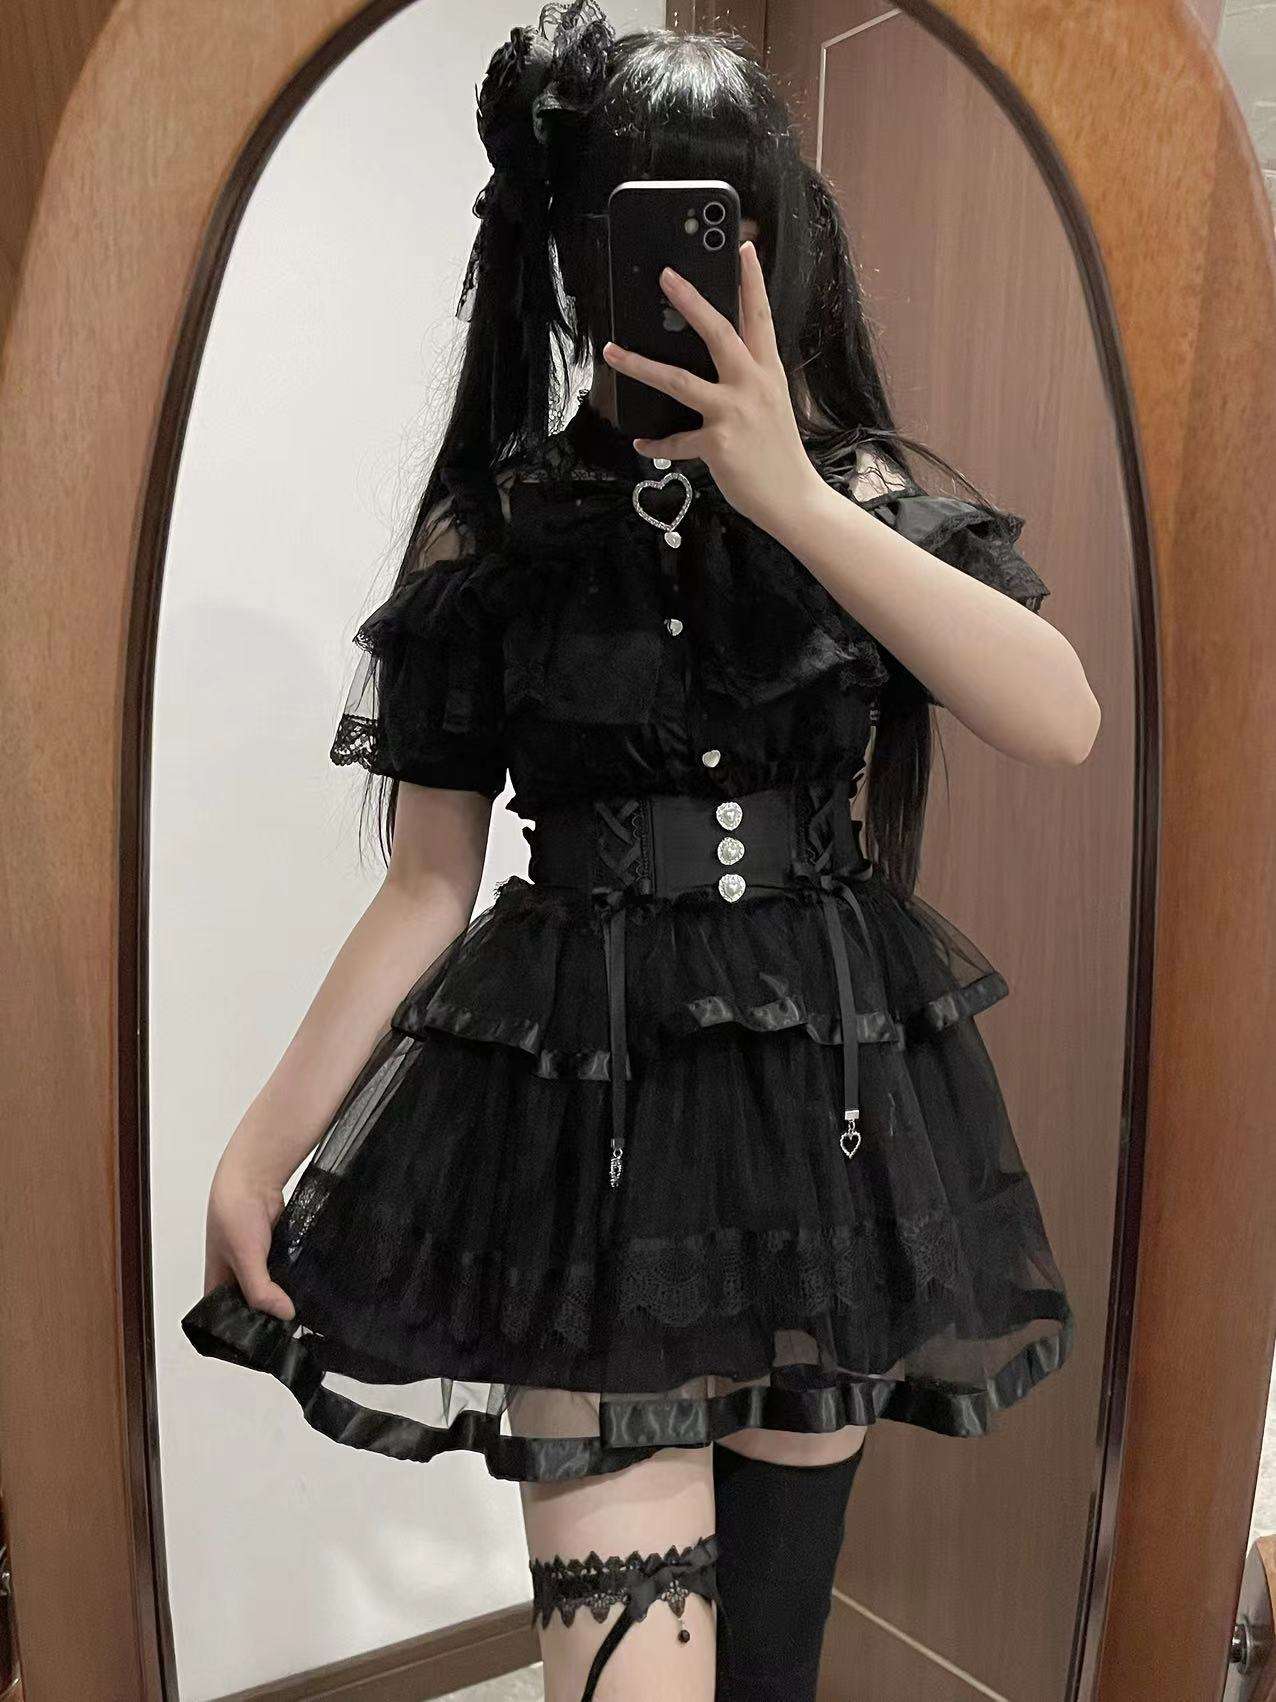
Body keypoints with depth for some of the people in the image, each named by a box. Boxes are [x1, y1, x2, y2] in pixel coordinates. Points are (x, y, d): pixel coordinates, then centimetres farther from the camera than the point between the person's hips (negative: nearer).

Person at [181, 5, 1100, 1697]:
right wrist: (262, 1145, -2)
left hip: (833, 1092, 2)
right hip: (586, 1109, -1)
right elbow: (429, 882, 2)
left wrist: (788, 497, -20)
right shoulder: (496, 529, 1)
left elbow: (1062, 720, -14)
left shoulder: (876, 494, 4)